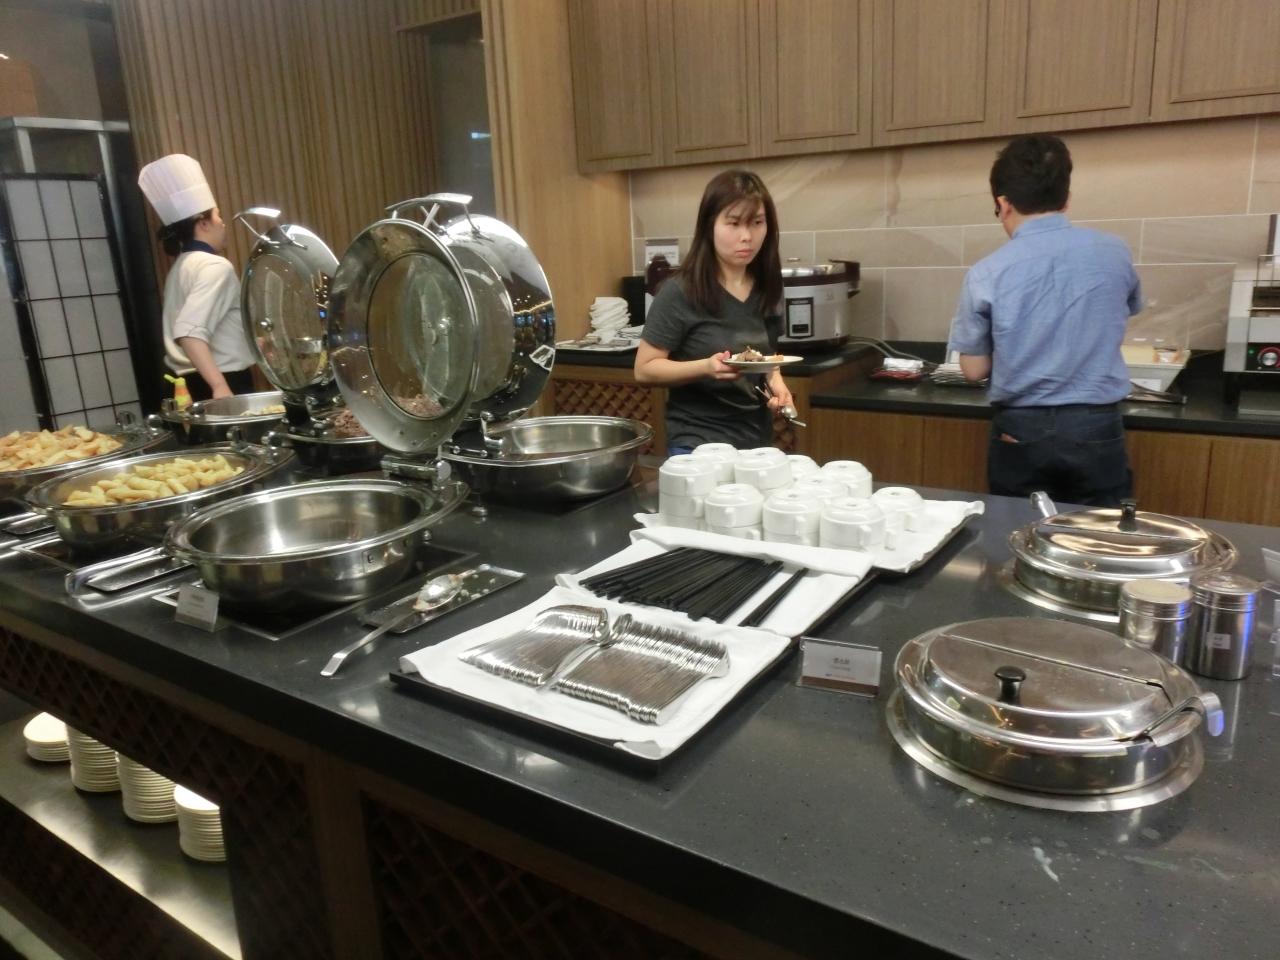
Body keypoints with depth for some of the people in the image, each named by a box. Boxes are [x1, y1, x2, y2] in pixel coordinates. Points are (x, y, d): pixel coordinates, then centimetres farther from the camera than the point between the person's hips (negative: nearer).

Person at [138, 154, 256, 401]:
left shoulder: (184, 265, 16)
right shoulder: (215, 266, -14)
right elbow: (190, 332, -27)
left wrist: (246, 344, 35)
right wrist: (220, 386, -35)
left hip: (194, 382, 10)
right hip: (227, 381, -10)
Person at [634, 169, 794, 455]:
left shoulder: (766, 289, 1)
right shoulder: (680, 292, -16)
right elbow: (645, 369, -14)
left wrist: (774, 380, -5)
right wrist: (707, 367, -28)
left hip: (757, 441, 6)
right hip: (698, 446, -6)